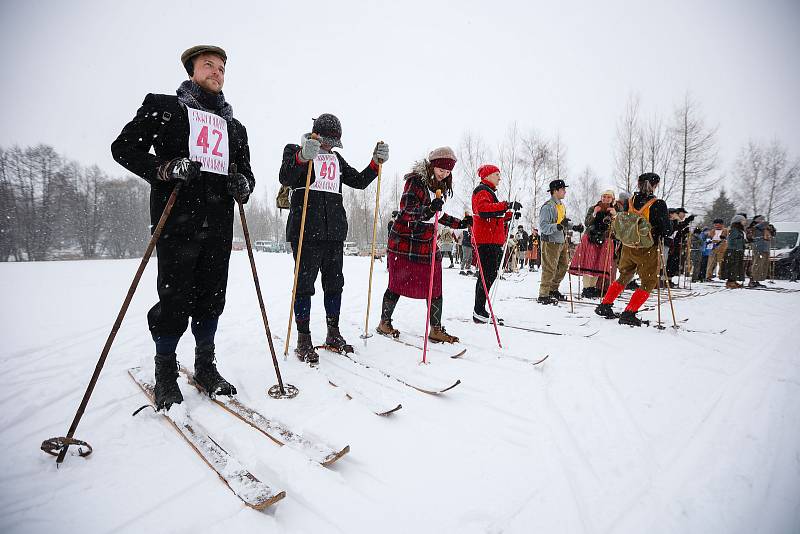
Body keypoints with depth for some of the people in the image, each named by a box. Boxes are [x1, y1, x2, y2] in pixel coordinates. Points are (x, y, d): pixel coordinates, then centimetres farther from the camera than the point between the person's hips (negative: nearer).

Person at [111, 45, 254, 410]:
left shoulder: (235, 127, 23)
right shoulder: (163, 107, 11)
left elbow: (246, 172, 23)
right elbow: (123, 147, 6)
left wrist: (243, 184, -2)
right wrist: (164, 169, -12)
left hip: (219, 226, 4)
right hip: (177, 221, -4)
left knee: (212, 298, 6)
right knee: (175, 299, -4)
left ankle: (205, 367, 21)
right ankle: (165, 373, 16)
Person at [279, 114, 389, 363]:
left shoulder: (336, 159, 22)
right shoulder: (295, 150, 5)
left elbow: (360, 181, 21)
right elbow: (285, 178, -13)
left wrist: (376, 162, 7)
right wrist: (303, 157, -30)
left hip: (334, 230, 6)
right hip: (306, 229, -6)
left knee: (334, 283, 9)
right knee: (305, 283, -3)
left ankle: (333, 334, 22)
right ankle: (303, 339, 6)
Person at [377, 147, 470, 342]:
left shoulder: (441, 186, 11)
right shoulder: (415, 181, -13)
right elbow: (406, 210, -25)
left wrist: (460, 223, 15)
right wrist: (428, 211, -42)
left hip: (427, 242, 7)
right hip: (404, 242, -7)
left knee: (435, 287, 2)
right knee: (398, 285, 3)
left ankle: (436, 329, 12)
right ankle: (384, 323, 22)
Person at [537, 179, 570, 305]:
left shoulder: (561, 205, 13)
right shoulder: (547, 207, -15)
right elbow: (543, 227, -21)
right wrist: (559, 226, -32)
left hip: (561, 242, 9)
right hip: (550, 242, -9)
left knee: (563, 266, 15)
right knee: (550, 269, -7)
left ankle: (553, 290, 29)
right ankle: (543, 295, 2)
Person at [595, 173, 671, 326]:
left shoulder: (630, 201, -1)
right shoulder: (658, 204, -14)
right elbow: (666, 228, -11)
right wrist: (657, 236, 8)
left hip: (628, 248, 5)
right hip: (647, 250, -5)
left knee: (624, 277, 23)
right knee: (648, 283, 8)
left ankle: (604, 305, 23)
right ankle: (628, 314, -2)